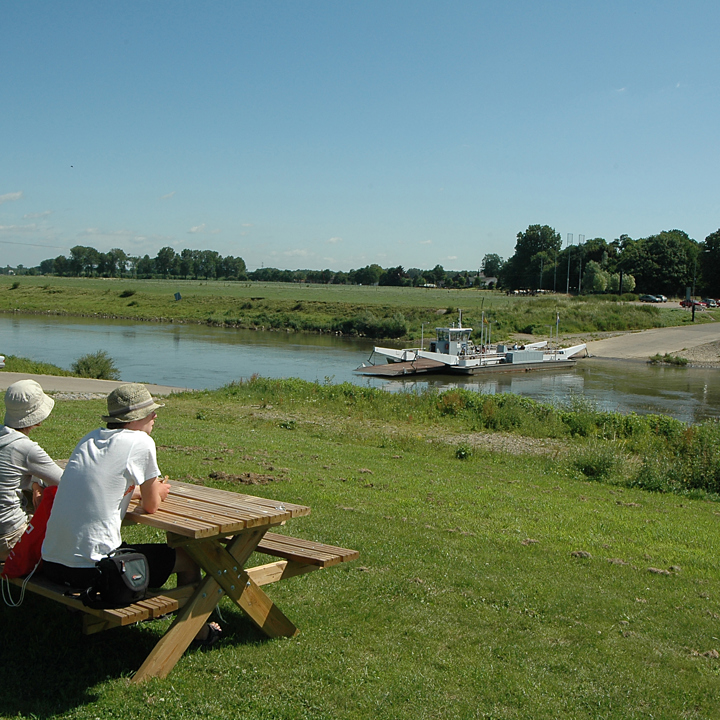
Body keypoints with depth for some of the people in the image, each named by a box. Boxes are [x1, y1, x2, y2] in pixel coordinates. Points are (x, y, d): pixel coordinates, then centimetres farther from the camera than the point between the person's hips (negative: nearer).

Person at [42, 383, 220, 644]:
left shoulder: (91, 438, 11)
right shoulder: (141, 442, -9)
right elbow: (151, 506, 0)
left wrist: (148, 490, 26)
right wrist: (158, 493, 22)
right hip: (91, 569, -8)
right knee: (188, 559, 10)